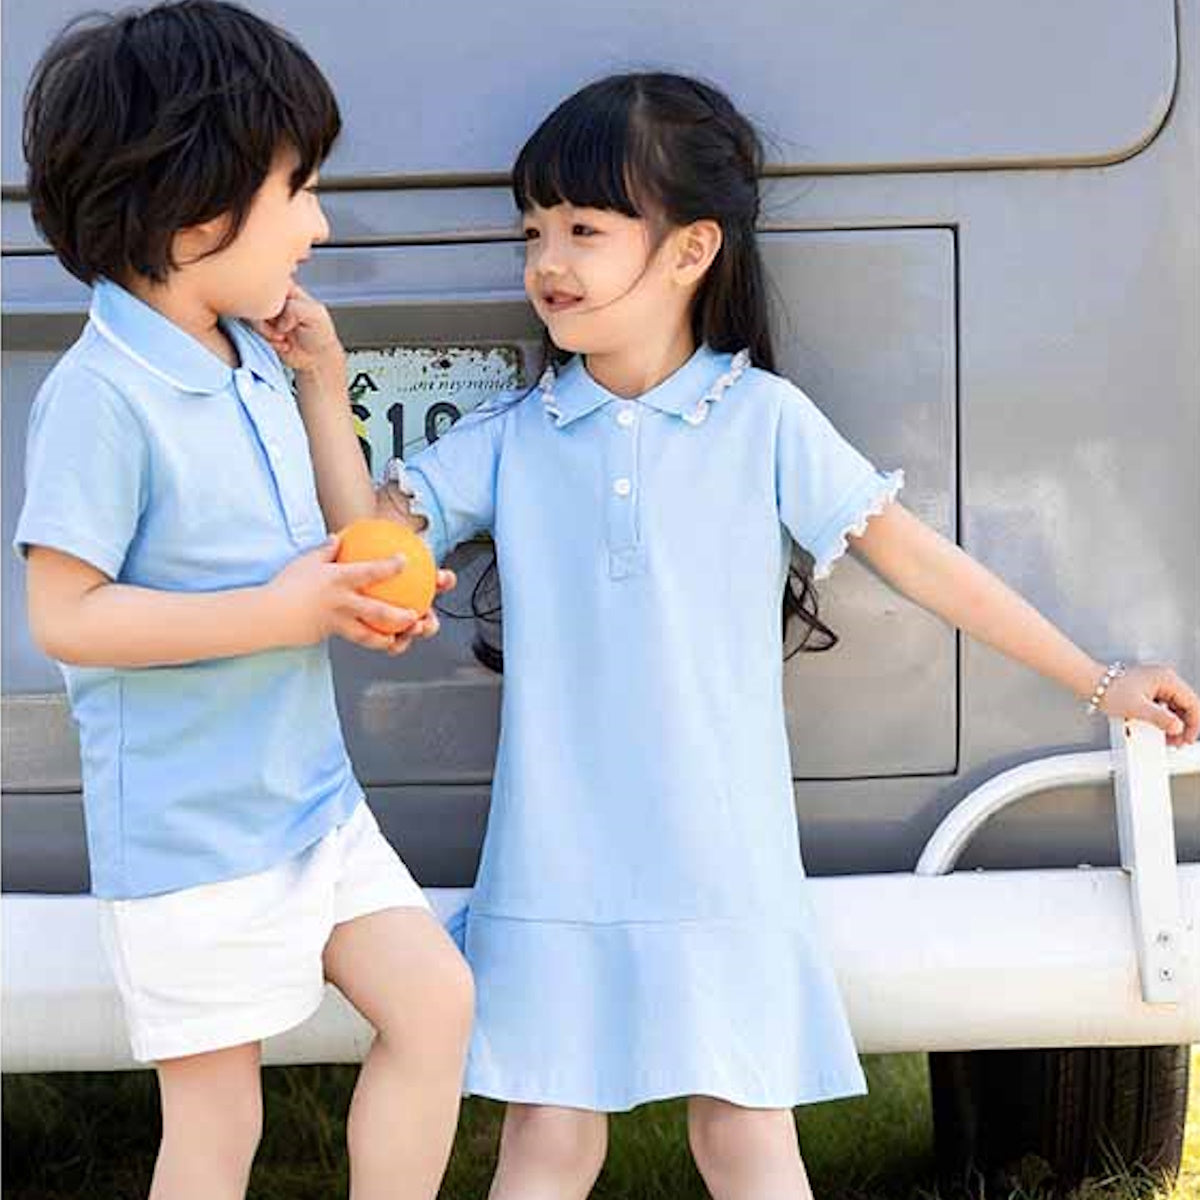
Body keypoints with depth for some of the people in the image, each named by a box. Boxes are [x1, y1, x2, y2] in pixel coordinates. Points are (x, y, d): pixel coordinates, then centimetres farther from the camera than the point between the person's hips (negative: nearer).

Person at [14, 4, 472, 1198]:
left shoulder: (255, 365, 6)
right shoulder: (103, 395, -20)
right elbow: (65, 615, -23)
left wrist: (323, 394, 5)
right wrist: (280, 613, -24)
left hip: (311, 796, 8)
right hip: (190, 832, -8)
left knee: (434, 1000, 8)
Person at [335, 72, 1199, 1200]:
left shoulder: (765, 421, -2)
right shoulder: (509, 440, 4)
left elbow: (912, 555, 2)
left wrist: (1096, 680, 6)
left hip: (720, 861, -2)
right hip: (556, 861, 2)